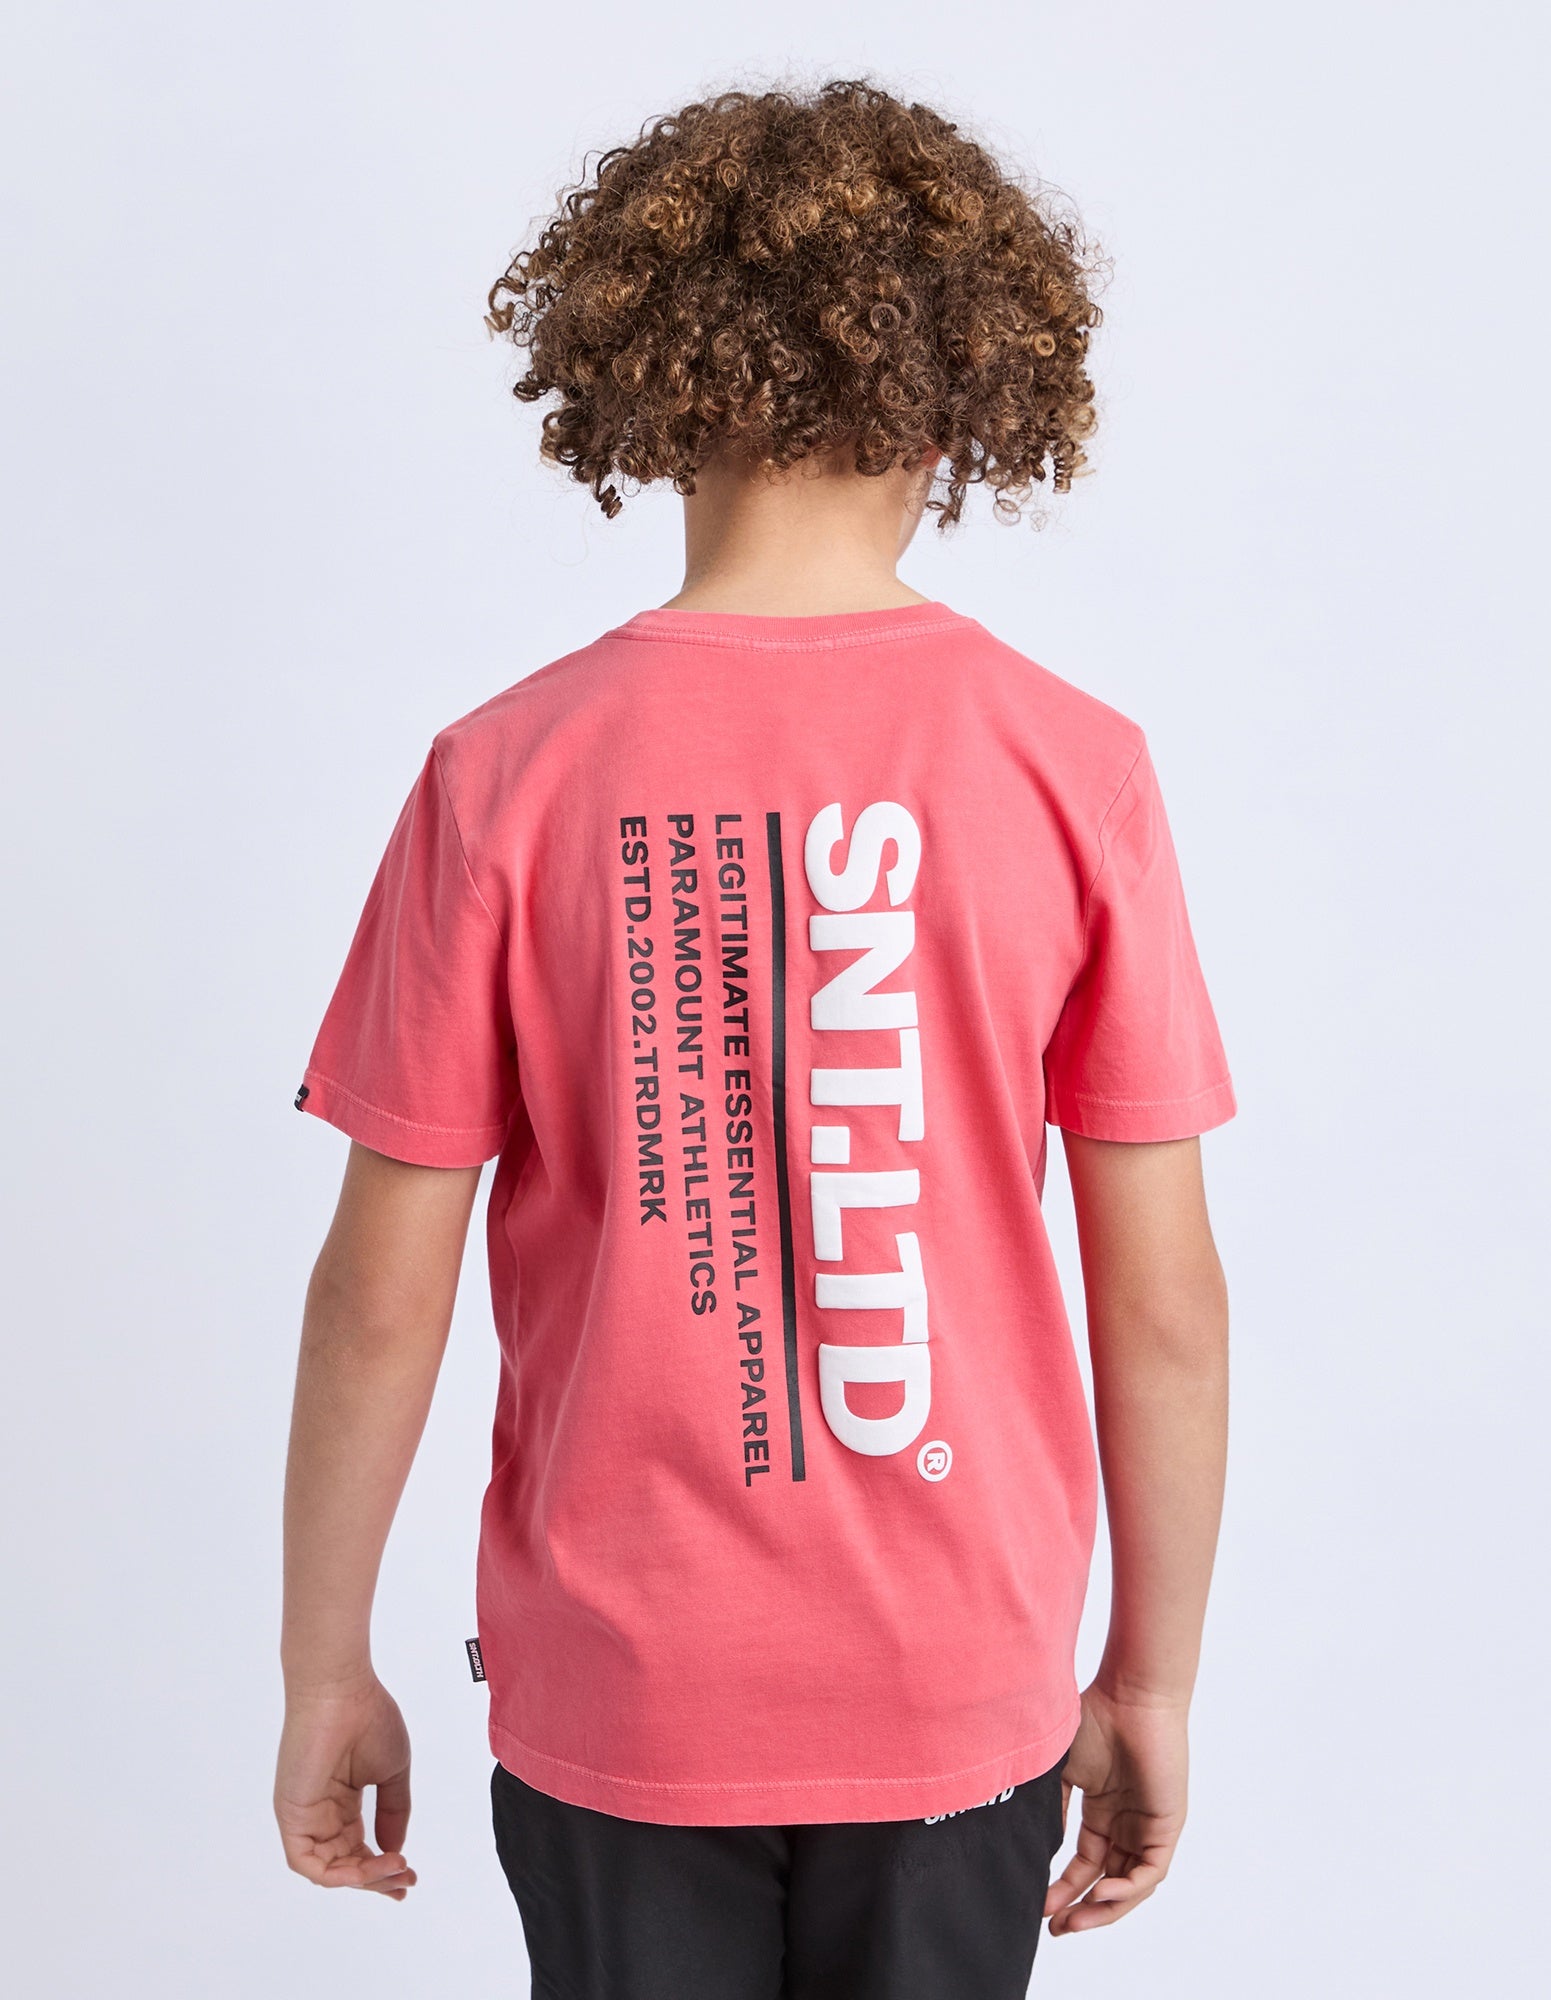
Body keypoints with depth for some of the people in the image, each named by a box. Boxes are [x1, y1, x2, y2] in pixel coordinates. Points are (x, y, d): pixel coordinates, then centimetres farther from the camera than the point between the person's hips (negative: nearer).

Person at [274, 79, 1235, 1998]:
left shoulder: (506, 775, -13)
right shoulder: (1075, 768, -11)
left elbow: (381, 1295, -9)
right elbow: (1165, 1304, -7)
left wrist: (326, 1670, 5)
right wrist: (1154, 1682, 6)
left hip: (616, 1692, 0)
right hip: (963, 1693, 1)